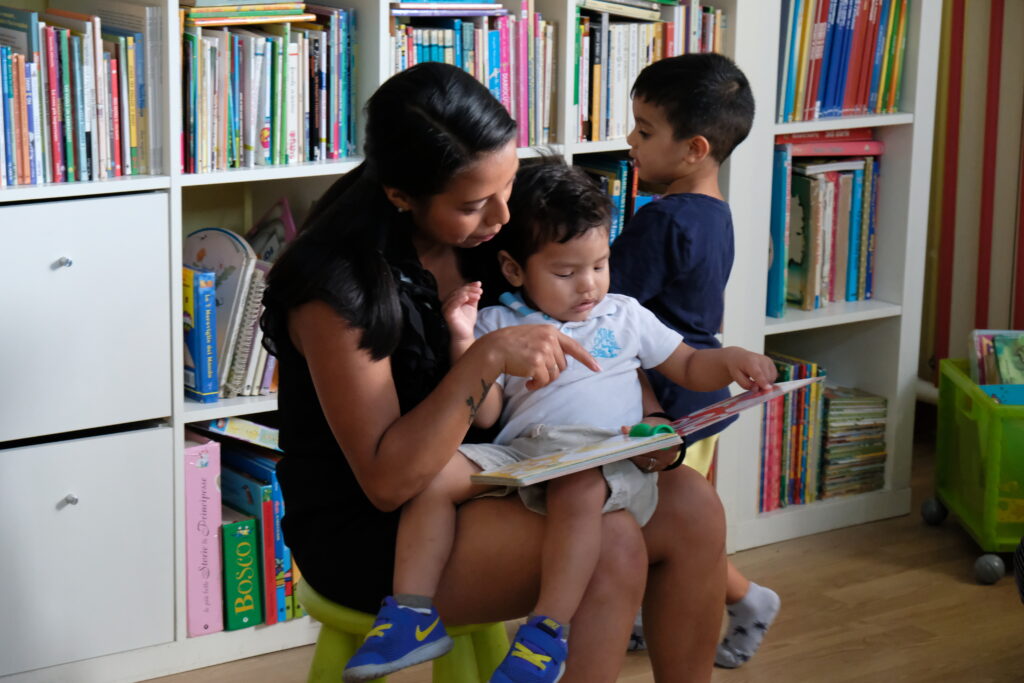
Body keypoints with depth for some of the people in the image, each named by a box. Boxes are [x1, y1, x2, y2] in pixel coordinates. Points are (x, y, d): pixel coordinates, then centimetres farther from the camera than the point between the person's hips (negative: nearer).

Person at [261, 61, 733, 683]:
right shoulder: (339, 287, -23)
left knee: (692, 505, -10)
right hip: (365, 533, -7)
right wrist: (486, 361, -33)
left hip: (478, 479, 8)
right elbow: (387, 482, -24)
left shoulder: (478, 232, -1)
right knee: (610, 545, -28)